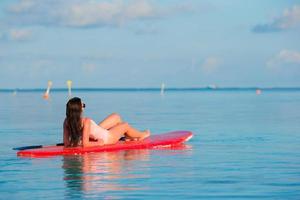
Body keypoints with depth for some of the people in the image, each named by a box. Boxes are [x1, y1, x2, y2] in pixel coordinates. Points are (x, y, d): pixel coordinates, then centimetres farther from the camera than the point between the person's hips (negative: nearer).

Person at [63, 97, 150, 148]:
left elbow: (66, 143, -17)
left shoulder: (67, 121, -19)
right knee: (125, 125, 22)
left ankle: (129, 136, 51)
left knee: (116, 117, 26)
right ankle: (141, 135, 55)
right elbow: (85, 144, -39)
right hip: (106, 138, -7)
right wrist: (99, 143, -22)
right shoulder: (86, 121, -38)